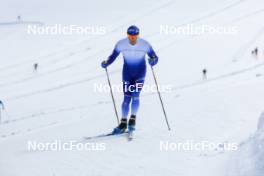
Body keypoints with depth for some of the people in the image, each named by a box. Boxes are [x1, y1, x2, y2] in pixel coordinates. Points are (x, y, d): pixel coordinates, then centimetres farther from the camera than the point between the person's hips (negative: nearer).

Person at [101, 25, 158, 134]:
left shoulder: (144, 45, -15)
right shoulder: (121, 44, -11)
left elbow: (155, 58, -10)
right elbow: (113, 56, -2)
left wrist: (153, 61, -33)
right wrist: (106, 63, -21)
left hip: (140, 72, -1)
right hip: (127, 72, 1)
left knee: (135, 96, -15)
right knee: (127, 98, -5)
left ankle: (133, 119, 3)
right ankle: (123, 123, 4)